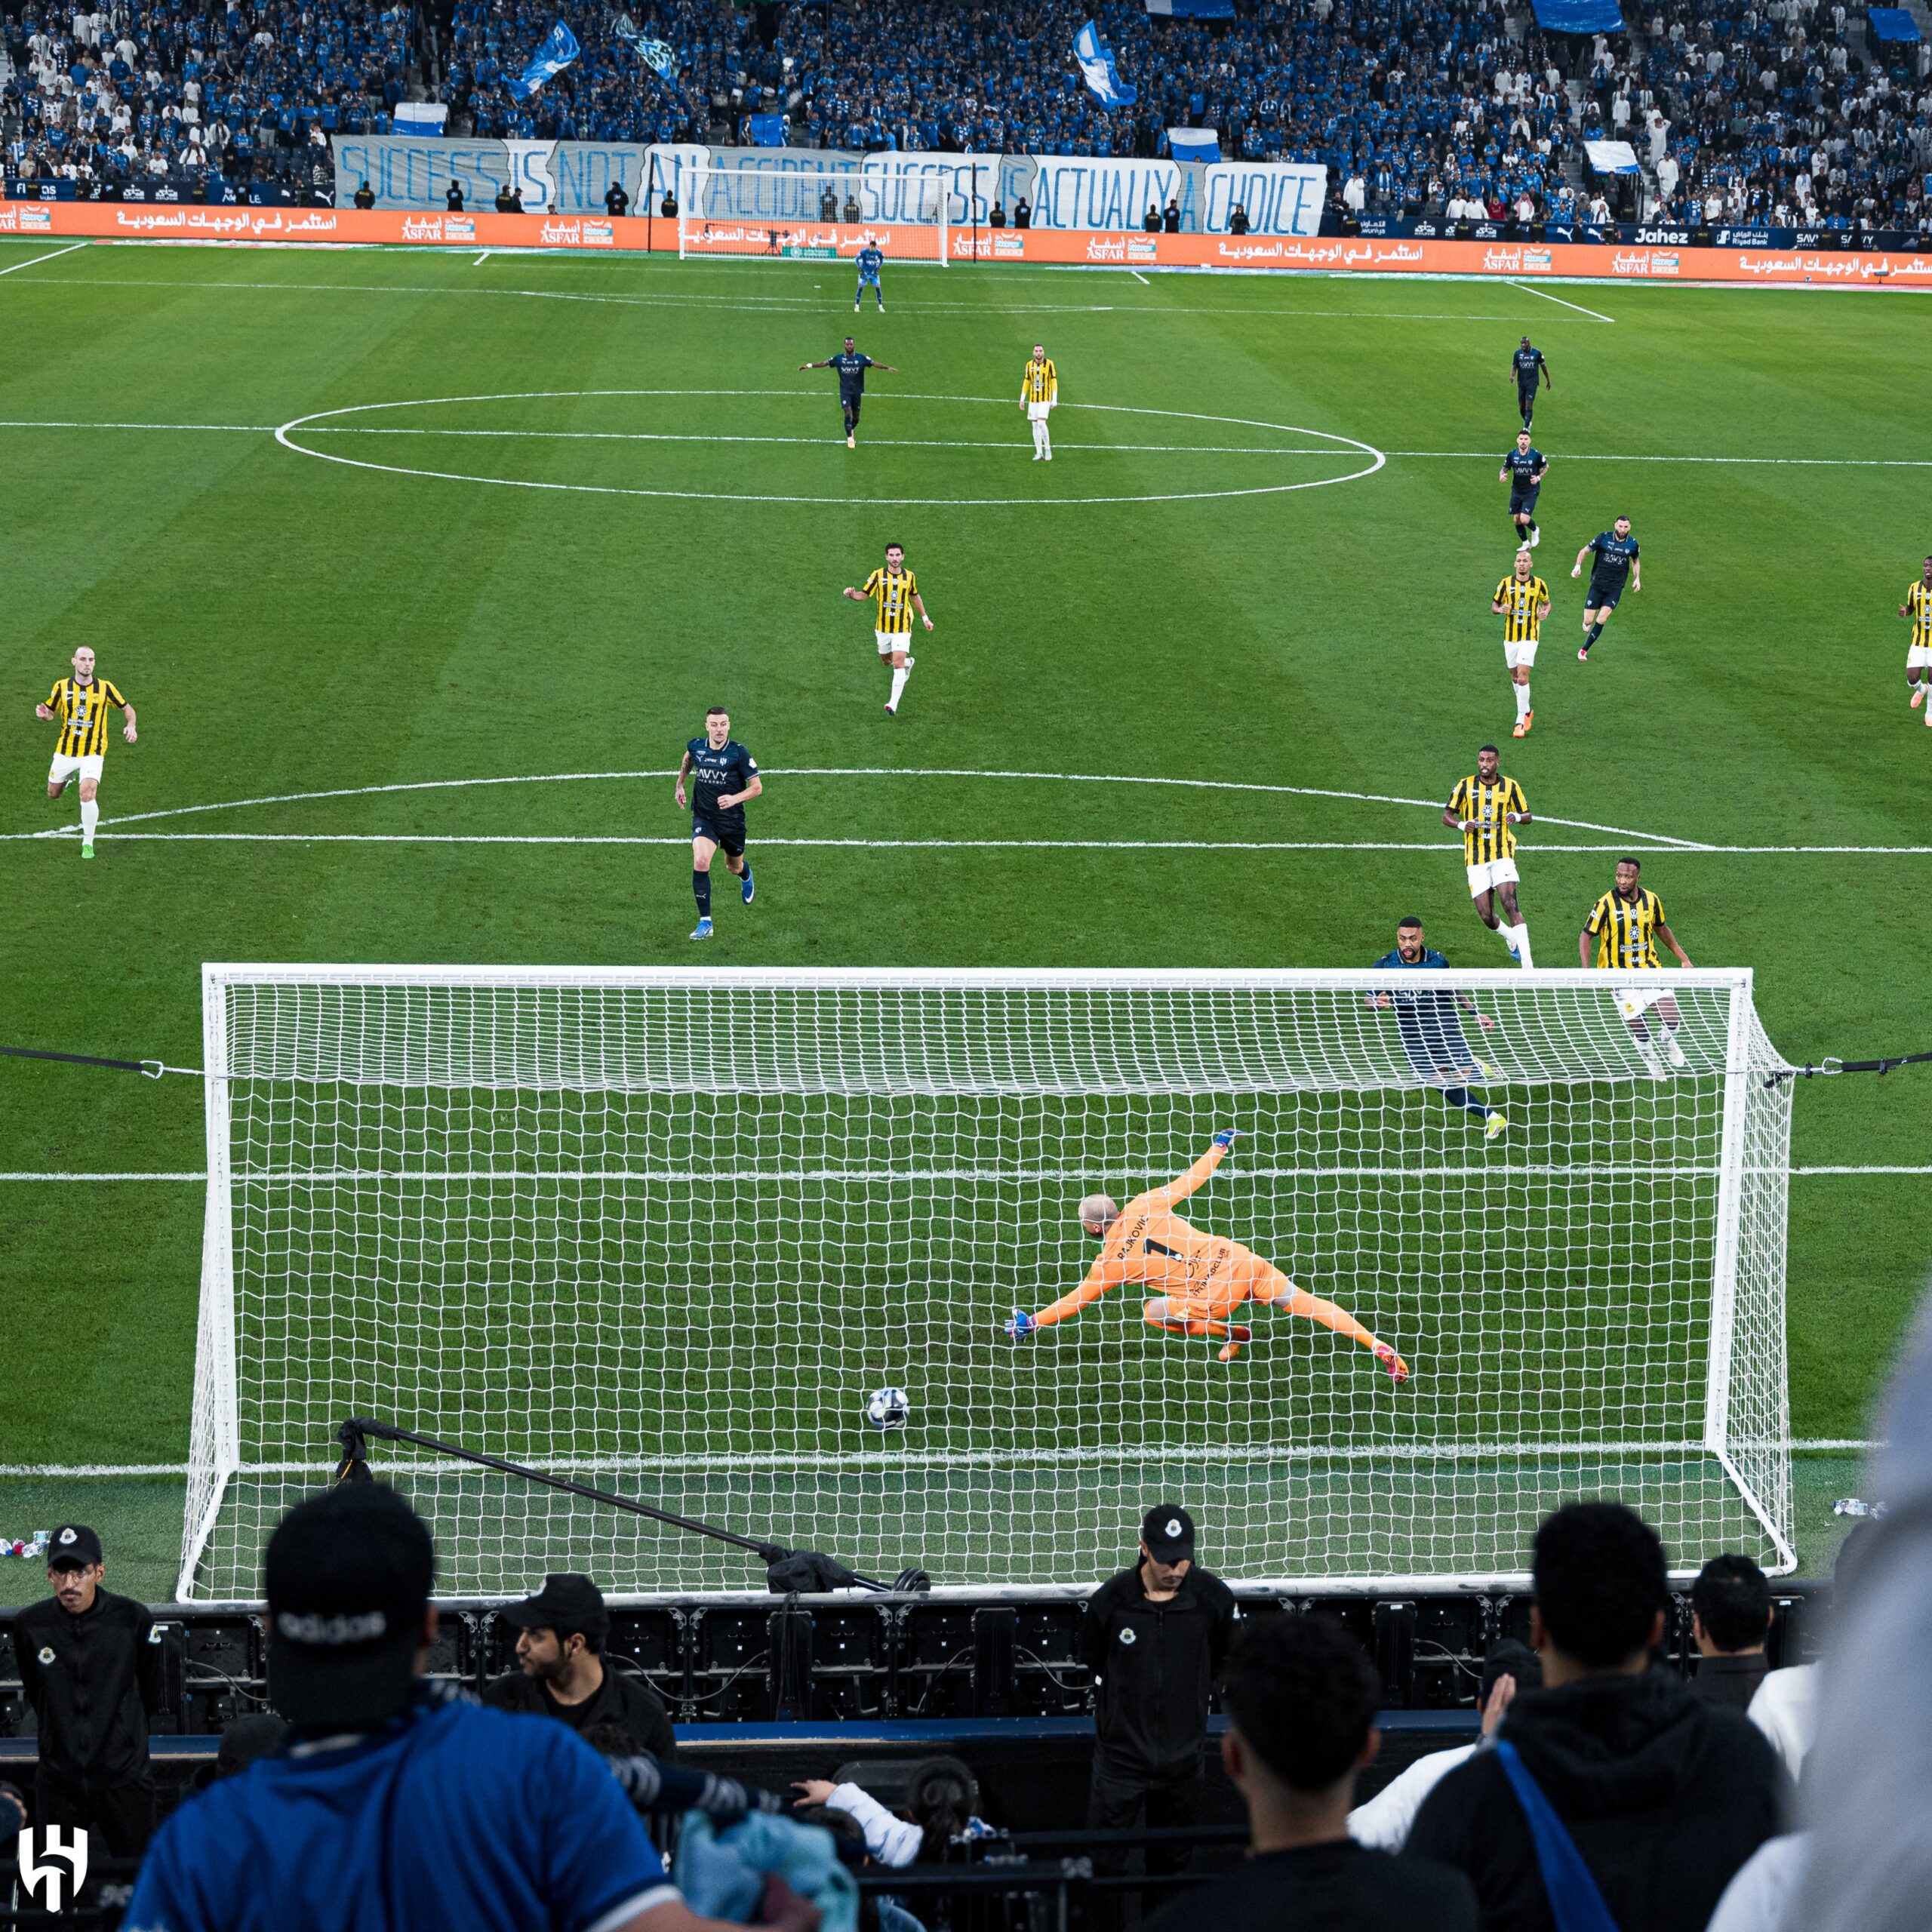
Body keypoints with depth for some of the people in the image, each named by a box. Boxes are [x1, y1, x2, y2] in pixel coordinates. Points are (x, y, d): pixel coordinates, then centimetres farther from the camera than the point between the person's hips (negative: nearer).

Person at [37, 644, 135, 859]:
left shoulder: (105, 688, -7)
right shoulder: (62, 687, -4)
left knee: (88, 795, -22)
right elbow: (52, 712, 9)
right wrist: (44, 713, -15)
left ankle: (88, 843, -4)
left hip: (92, 754, -3)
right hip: (65, 752, 3)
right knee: (53, 794, 16)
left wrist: (131, 726, -15)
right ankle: (71, 776, 52)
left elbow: (127, 708, 5)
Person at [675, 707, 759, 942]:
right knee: (700, 862, -23)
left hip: (732, 819, -1)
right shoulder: (696, 746, -6)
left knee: (734, 867, 19)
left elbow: (757, 786, -11)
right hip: (703, 817, 1)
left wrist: (735, 798, -27)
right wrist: (680, 785, 22)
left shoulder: (738, 753, -16)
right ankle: (705, 922, -18)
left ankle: (745, 874, 62)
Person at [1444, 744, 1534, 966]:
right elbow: (1446, 815, 8)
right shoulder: (1465, 785, 4)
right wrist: (1462, 825, -14)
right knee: (1486, 916, -2)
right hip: (1475, 860, 1)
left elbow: (1528, 817, 11)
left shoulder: (1510, 786, 4)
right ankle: (1510, 936, 32)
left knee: (1509, 903, -21)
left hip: (1502, 854, -1)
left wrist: (1517, 816, -14)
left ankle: (1526, 960, -23)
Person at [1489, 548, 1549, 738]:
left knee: (1522, 677, -14)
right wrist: (1501, 609, -18)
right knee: (1515, 677, 12)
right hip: (1510, 636, 3)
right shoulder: (1506, 583, -1)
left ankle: (1521, 722, -11)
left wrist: (1545, 612, -10)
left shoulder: (1538, 584, -3)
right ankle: (1527, 711, 35)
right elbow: (1493, 606, 6)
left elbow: (1547, 603, 14)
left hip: (1529, 637, -3)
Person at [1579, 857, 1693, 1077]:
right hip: (1619, 974, -3)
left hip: (1649, 968, 3)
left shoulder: (1651, 900, -2)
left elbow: (1661, 928, 17)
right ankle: (1651, 1060, 26)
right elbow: (1585, 936, -7)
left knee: (1671, 1017, -11)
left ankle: (1669, 1042, 24)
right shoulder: (1606, 904, -13)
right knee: (1639, 1028, -5)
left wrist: (1683, 957, 17)